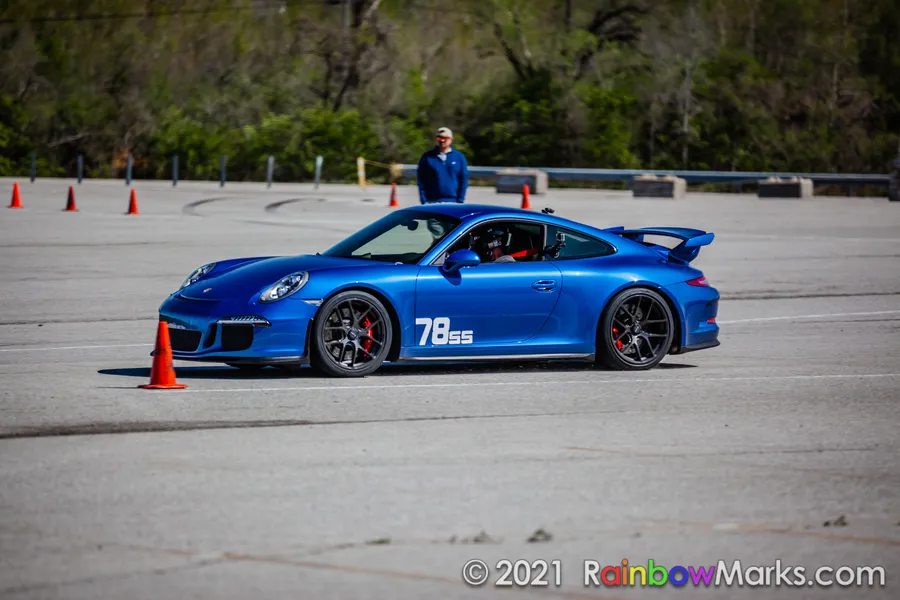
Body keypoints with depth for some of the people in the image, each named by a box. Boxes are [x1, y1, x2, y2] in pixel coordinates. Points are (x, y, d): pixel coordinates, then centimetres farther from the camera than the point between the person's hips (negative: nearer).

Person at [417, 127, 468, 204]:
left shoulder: (459, 157, 7)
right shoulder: (427, 157, 4)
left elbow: (464, 179, 7)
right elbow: (421, 180, 3)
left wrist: (460, 201, -1)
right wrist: (424, 201, -5)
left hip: (453, 202, 1)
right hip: (432, 203, -1)